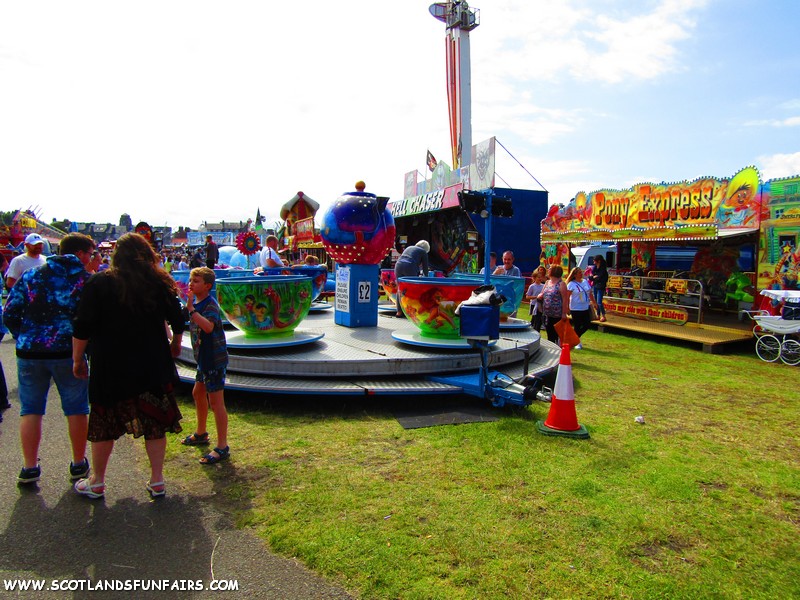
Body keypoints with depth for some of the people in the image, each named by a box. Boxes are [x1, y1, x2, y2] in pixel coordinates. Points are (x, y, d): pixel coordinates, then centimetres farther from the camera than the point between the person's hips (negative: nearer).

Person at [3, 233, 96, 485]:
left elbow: (9, 314, 3)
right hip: (69, 352, -2)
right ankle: (79, 464, 20)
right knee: (76, 408, 10)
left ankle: (29, 467, 16)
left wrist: (24, 338, 13)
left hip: (30, 352, 2)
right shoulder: (86, 279, -2)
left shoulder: (30, 275, 7)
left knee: (30, 409, 13)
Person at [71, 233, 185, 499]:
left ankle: (96, 483, 27)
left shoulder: (99, 283, -6)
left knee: (105, 425, 12)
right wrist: (175, 344, 24)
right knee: (155, 422, 10)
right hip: (153, 367, 2)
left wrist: (78, 359, 3)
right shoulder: (160, 283, -1)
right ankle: (157, 481, 17)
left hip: (110, 367, -1)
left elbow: (82, 328, -8)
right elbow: (178, 322, 6)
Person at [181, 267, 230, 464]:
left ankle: (222, 448, -1)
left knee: (215, 400, -7)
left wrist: (191, 309, -36)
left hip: (214, 359, -10)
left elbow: (208, 326, -37)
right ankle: (201, 433, 44)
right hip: (203, 357, 10)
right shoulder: (196, 303, 10)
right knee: (198, 392, 24)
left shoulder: (210, 304, -17)